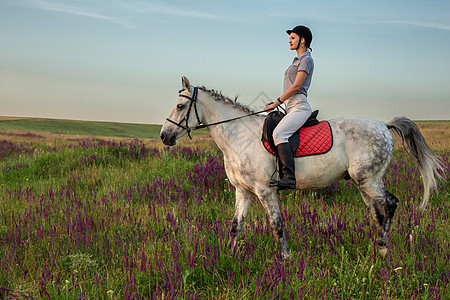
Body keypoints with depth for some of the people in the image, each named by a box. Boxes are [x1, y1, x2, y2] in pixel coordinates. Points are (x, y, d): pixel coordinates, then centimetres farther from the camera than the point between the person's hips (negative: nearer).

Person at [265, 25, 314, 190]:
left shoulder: (306, 60, -4)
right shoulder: (297, 60, 25)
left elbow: (296, 86, -13)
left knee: (279, 133, -31)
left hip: (299, 106, -11)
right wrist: (277, 104, 17)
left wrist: (276, 103, -12)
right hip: (291, 108, 11)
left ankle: (289, 177, -40)